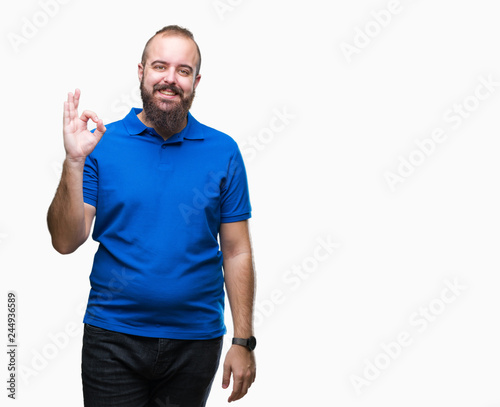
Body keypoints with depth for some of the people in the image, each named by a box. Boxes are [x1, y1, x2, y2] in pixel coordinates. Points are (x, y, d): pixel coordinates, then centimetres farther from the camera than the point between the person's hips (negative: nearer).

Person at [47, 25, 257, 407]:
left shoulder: (223, 152, 0)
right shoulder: (102, 145, -2)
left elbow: (237, 252, 1)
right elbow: (66, 242, -7)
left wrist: (244, 341, -3)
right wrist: (74, 162, -19)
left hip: (196, 340, 1)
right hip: (113, 338, -1)